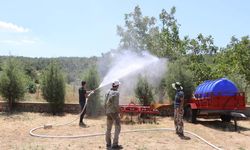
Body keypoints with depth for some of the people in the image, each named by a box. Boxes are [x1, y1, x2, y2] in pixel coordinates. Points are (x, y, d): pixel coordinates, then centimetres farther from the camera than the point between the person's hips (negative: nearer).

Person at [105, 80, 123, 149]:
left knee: (108, 128, 15)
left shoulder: (108, 92, 9)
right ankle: (115, 144, -7)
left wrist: (106, 112, 18)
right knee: (117, 128, -3)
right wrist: (118, 113, -15)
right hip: (114, 112, -8)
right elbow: (116, 104, -21)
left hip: (108, 112, 8)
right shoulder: (116, 93, -15)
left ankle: (108, 143, 22)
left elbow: (105, 103, 11)